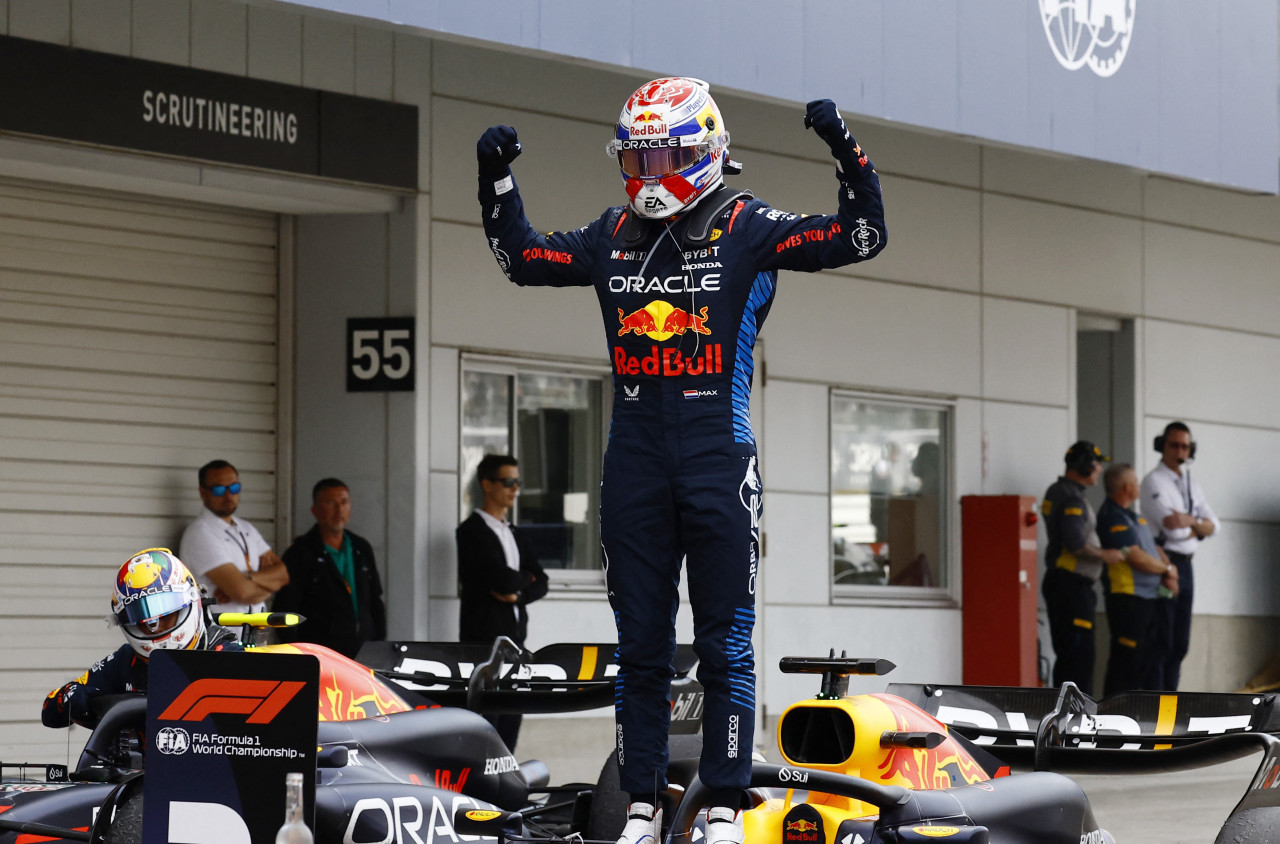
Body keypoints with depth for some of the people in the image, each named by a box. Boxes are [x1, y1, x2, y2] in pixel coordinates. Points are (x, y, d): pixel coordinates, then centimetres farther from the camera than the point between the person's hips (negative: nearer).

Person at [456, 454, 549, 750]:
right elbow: (502, 578, -19)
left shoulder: (513, 534, 18)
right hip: (484, 636, -8)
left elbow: (540, 582, 11)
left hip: (514, 635, 8)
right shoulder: (471, 531, -8)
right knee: (484, 721, -9)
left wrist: (517, 592, -9)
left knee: (511, 720, 7)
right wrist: (525, 579, 1)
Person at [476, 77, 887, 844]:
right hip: (635, 464, 4)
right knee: (640, 643, 7)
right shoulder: (612, 238, 11)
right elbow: (523, 258, 24)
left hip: (719, 462, -4)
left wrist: (848, 154, -18)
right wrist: (497, 181, 14)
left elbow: (861, 238, -7)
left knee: (725, 643, 0)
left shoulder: (746, 229, -2)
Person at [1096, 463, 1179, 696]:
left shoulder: (1132, 515, 18)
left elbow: (1154, 548, 20)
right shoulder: (1112, 518, -14)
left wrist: (1169, 576, 1)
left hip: (1148, 597, 10)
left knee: (1144, 661, 13)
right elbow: (1136, 558, -19)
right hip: (1127, 599, -10)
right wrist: (1167, 569, -3)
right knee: (1125, 660, -9)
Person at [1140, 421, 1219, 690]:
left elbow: (1213, 525, 8)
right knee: (1160, 643, -10)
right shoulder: (1154, 481, -7)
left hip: (1184, 567, 8)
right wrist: (1198, 528, -1)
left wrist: (1189, 522, -11)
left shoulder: (1192, 486, 18)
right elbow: (1173, 529, -17)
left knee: (1179, 645, 8)